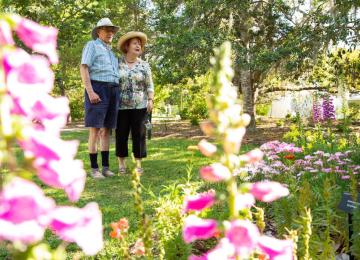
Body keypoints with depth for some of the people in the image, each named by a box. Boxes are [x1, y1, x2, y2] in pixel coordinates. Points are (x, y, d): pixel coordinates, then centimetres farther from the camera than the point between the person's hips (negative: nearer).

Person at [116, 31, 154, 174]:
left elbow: (149, 85, 4)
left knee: (138, 134, -1)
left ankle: (138, 164, 8)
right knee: (121, 134, 2)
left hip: (139, 106, 0)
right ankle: (121, 163, 14)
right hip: (121, 106, 0)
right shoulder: (117, 63, 1)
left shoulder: (144, 65, 4)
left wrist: (151, 100, -9)